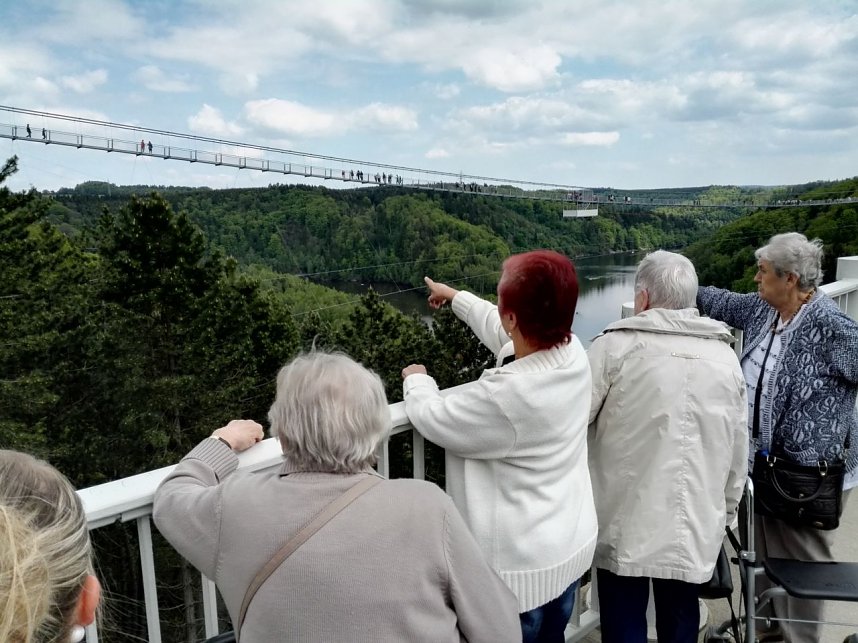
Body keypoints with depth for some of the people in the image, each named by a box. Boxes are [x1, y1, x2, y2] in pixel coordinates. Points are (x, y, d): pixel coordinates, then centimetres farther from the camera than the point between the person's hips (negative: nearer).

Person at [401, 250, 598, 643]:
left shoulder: (505, 395, -35)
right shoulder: (573, 353, -10)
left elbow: (432, 419, -17)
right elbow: (502, 331, 9)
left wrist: (416, 380, 5)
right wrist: (455, 297, 24)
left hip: (522, 566, -7)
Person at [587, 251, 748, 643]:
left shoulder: (615, 345, -11)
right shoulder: (725, 355, 5)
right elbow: (739, 449, 11)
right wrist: (726, 511, 22)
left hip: (626, 523, -4)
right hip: (696, 525, 4)